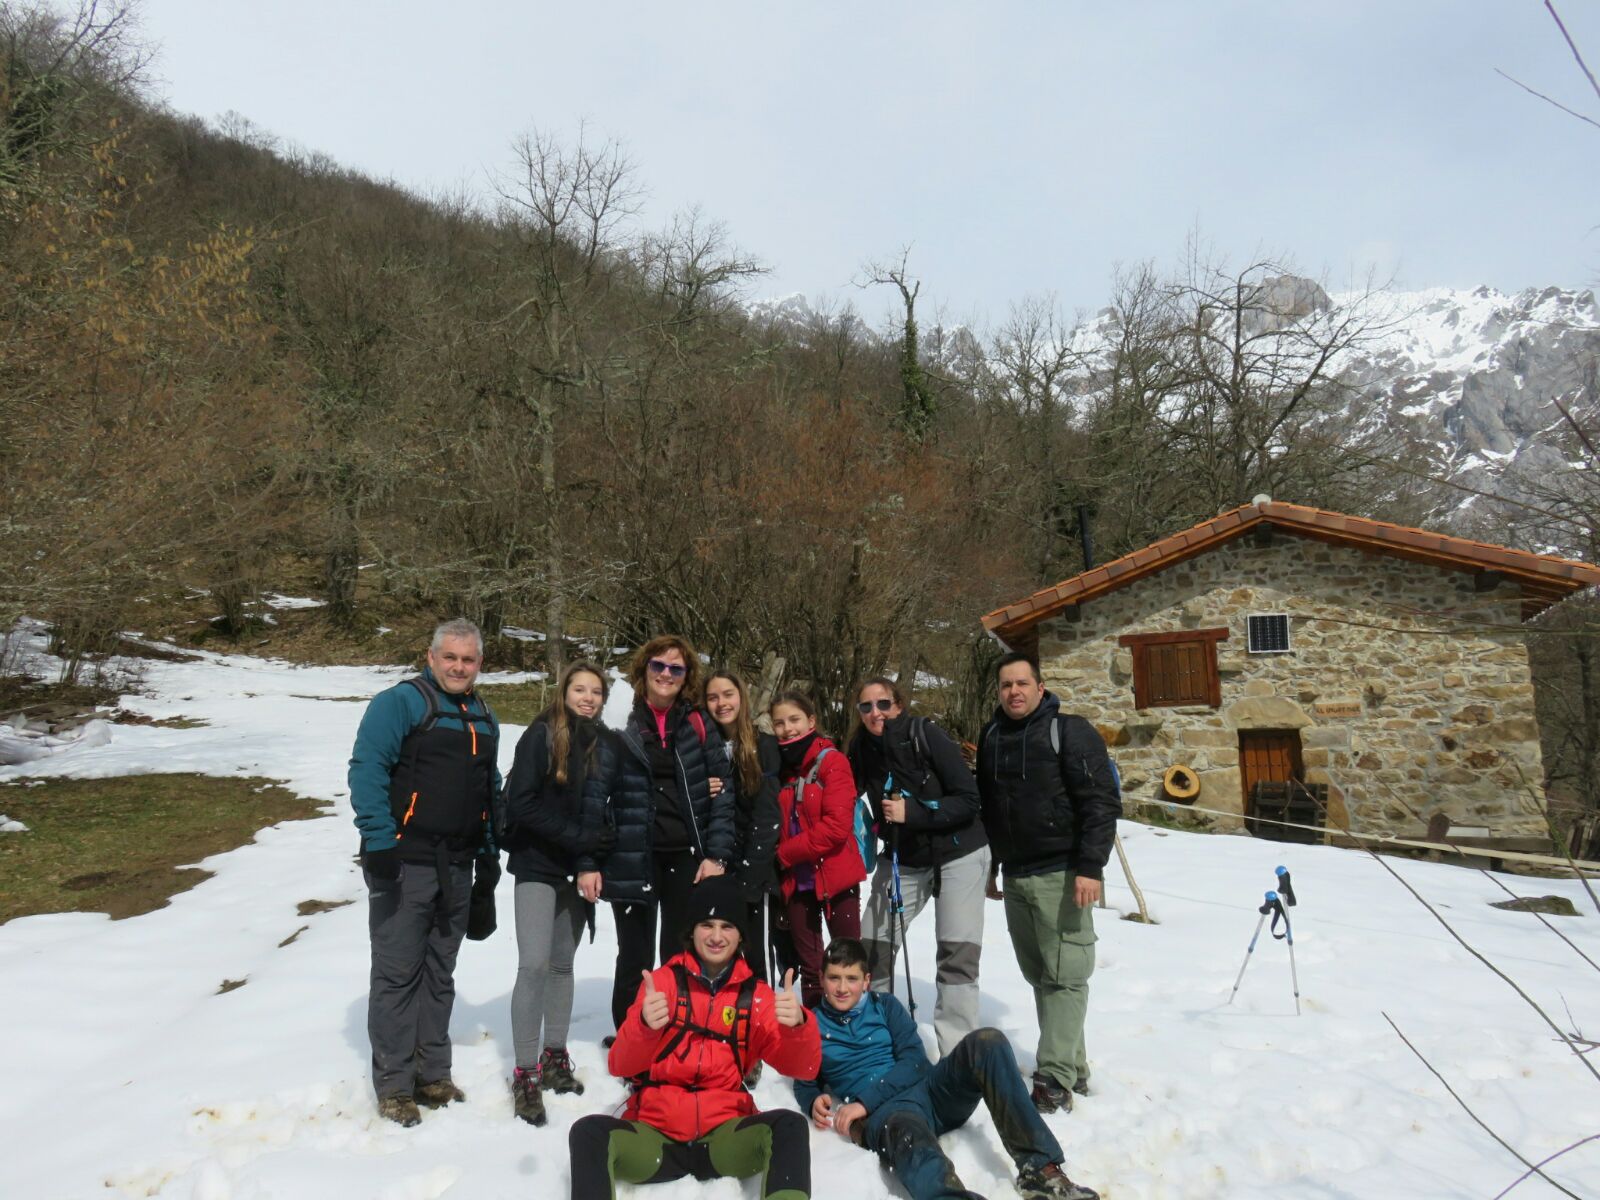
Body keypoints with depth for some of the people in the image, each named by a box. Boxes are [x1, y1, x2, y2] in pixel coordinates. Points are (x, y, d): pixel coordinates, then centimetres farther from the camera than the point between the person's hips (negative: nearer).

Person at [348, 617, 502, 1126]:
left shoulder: (484, 719, 14)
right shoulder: (400, 702, -9)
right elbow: (367, 768, -16)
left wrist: (489, 854, 16)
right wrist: (378, 842, -22)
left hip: (456, 867, 7)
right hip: (404, 862, -7)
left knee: (439, 974, 15)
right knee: (397, 973, 2)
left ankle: (432, 1074, 27)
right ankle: (393, 1084, 15)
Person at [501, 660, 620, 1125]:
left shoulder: (604, 743, 2)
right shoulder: (541, 735, -10)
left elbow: (601, 810, 0)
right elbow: (521, 804, -15)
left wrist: (591, 863, -13)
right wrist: (578, 839, -16)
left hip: (579, 869, 4)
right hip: (537, 864, -4)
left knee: (563, 963, 12)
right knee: (535, 965, -9)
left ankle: (554, 1057, 26)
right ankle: (525, 1074, 2)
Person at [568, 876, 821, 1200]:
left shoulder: (755, 995, 4)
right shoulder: (663, 981, 2)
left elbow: (802, 1067, -7)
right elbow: (620, 1066, -8)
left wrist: (797, 1025, -30)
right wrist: (644, 1025, -31)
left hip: (725, 1137, 1)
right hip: (656, 1133, 0)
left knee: (790, 1125, -27)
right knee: (588, 1131, -27)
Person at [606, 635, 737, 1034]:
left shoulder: (700, 726, 5)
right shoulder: (622, 727, 1)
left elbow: (723, 792, 4)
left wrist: (716, 854, -4)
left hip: (687, 856, 1)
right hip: (633, 858, -1)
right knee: (636, 960, 8)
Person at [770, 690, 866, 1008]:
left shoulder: (833, 762, -9)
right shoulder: (778, 767, 7)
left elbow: (837, 826, -17)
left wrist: (785, 852, -14)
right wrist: (781, 859, -5)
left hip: (835, 877, -5)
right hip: (795, 881, 5)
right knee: (809, 965, 13)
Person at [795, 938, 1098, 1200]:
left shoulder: (885, 1006, 17)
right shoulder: (812, 1024, 16)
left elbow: (915, 1062, 4)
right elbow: (804, 1082, 20)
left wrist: (864, 1100, -10)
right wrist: (815, 1101, -6)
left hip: (929, 1088, 3)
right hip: (884, 1111, -3)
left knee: (986, 1042, -25)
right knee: (907, 1132, -42)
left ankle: (1040, 1168, -31)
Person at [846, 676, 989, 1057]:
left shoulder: (926, 735, -19)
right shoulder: (861, 748, -6)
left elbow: (968, 799, -20)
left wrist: (913, 811, -29)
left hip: (958, 855, -4)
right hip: (902, 860, 4)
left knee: (958, 955, -9)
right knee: (873, 947, 3)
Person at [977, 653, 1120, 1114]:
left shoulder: (1070, 731, -6)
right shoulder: (991, 738, 13)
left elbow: (1102, 803, -12)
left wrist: (1090, 867, -18)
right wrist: (990, 867, 21)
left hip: (1061, 875, -6)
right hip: (1015, 877, 7)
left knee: (1064, 975, -5)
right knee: (1038, 974, 11)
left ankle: (1055, 1079, -2)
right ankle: (1073, 1067, 22)